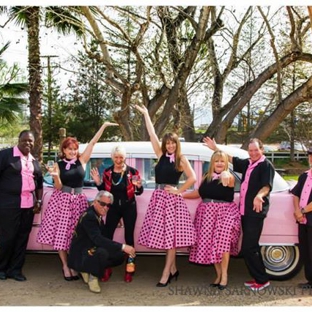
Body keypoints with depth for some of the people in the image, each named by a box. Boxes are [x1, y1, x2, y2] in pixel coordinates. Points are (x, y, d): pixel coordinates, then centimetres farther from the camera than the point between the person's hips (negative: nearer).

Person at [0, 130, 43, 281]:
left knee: (22, 238, 8)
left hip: (28, 205, 6)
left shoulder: (34, 161, 16)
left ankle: (15, 269, 19)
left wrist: (39, 201, 13)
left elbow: (39, 182, 22)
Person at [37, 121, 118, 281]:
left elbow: (93, 142, -1)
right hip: (62, 201, -1)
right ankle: (65, 266, 15)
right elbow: (58, 187, -1)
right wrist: (55, 176, -21)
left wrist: (103, 126, -3)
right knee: (61, 233, 1)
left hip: (78, 201, 1)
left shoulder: (82, 160, 3)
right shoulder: (58, 165, 1)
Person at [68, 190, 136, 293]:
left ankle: (88, 270, 11)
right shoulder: (89, 216, -24)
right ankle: (93, 277, -8)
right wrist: (123, 247, -39)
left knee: (119, 257, 3)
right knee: (102, 253, -36)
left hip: (91, 250, 10)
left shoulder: (97, 215, 6)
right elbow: (98, 239, -36)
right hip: (79, 256, -9)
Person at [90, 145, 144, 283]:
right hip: (113, 207, 2)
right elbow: (103, 191, 9)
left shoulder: (132, 171, -9)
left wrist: (139, 186, -25)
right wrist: (98, 182, -9)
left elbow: (139, 192, -3)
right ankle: (107, 269, 11)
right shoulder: (107, 172, 0)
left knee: (129, 237, 5)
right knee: (107, 236, -3)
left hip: (129, 207, -2)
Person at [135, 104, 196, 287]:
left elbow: (193, 178, -9)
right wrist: (146, 114, 12)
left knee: (171, 235, -3)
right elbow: (152, 134, 10)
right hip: (158, 197, 5)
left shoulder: (182, 159, -1)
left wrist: (178, 191, -8)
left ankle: (166, 274, -1)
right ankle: (173, 269, 19)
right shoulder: (161, 155, 10)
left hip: (172, 198, -5)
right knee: (163, 234, 6)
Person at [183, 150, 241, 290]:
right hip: (207, 212, 5)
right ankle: (218, 274, 17)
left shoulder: (229, 177, -3)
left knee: (222, 242, -16)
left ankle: (224, 275, -4)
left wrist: (226, 178, -47)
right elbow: (198, 193, 20)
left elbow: (229, 181, -27)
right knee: (210, 243, 4)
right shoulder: (206, 177, 11)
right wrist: (179, 194, 19)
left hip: (225, 212, -5)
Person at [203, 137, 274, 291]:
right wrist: (215, 148, 25)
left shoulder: (266, 165, -9)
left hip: (256, 212, -8)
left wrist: (259, 196, -42)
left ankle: (262, 280, 4)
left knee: (248, 248, -9)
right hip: (245, 211, 8)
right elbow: (231, 159, 26)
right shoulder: (247, 164, 13)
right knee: (251, 247, 15)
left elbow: (267, 186, -22)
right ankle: (259, 278, 26)